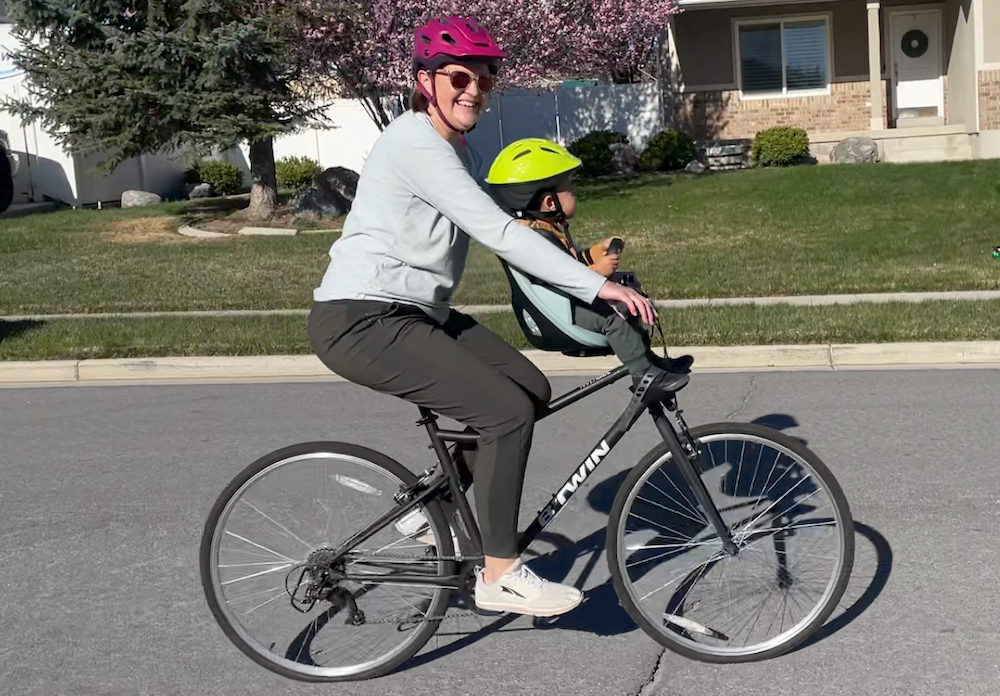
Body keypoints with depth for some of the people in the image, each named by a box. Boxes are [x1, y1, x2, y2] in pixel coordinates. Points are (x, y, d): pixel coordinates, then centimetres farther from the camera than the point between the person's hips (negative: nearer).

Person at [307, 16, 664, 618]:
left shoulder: (455, 148, 14)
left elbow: (499, 228, 14)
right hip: (363, 322, -10)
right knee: (509, 412, -17)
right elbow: (498, 233, -25)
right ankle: (500, 575, -3)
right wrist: (597, 286, -25)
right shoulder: (416, 143, -18)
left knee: (532, 389, 7)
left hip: (414, 313, 10)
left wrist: (591, 280, 4)